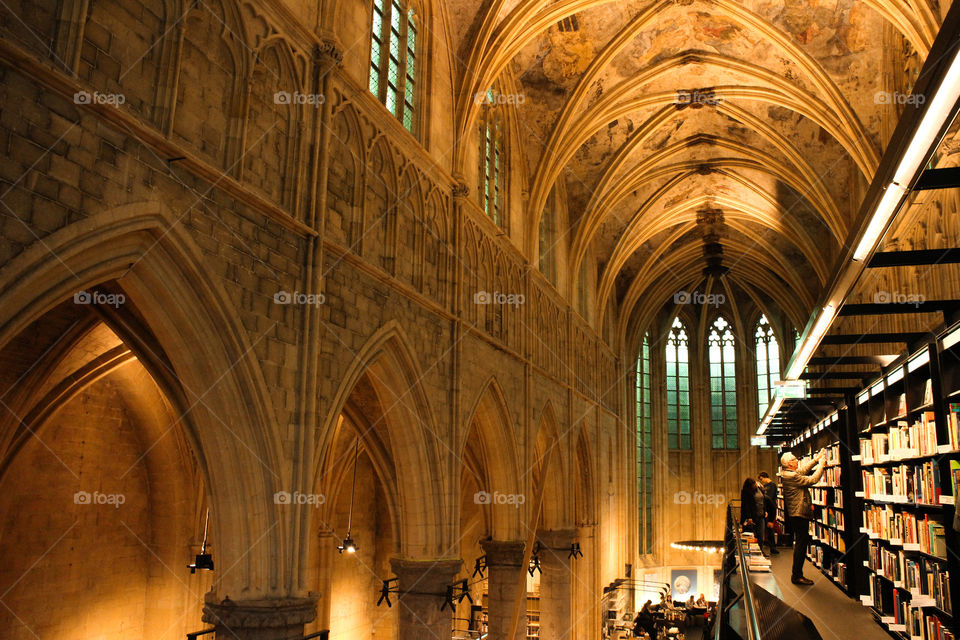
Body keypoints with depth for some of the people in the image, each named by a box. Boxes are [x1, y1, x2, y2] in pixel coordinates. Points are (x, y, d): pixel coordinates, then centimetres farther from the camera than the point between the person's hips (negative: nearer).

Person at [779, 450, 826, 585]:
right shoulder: (792, 476, -20)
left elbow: (803, 470, 24)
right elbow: (812, 480, -20)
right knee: (801, 544, -6)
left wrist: (817, 459, 21)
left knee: (800, 543, 16)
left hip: (795, 514, 11)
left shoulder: (788, 474, 11)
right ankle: (797, 576, -2)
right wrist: (821, 465, -9)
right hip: (799, 513, -11)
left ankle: (797, 574, 23)